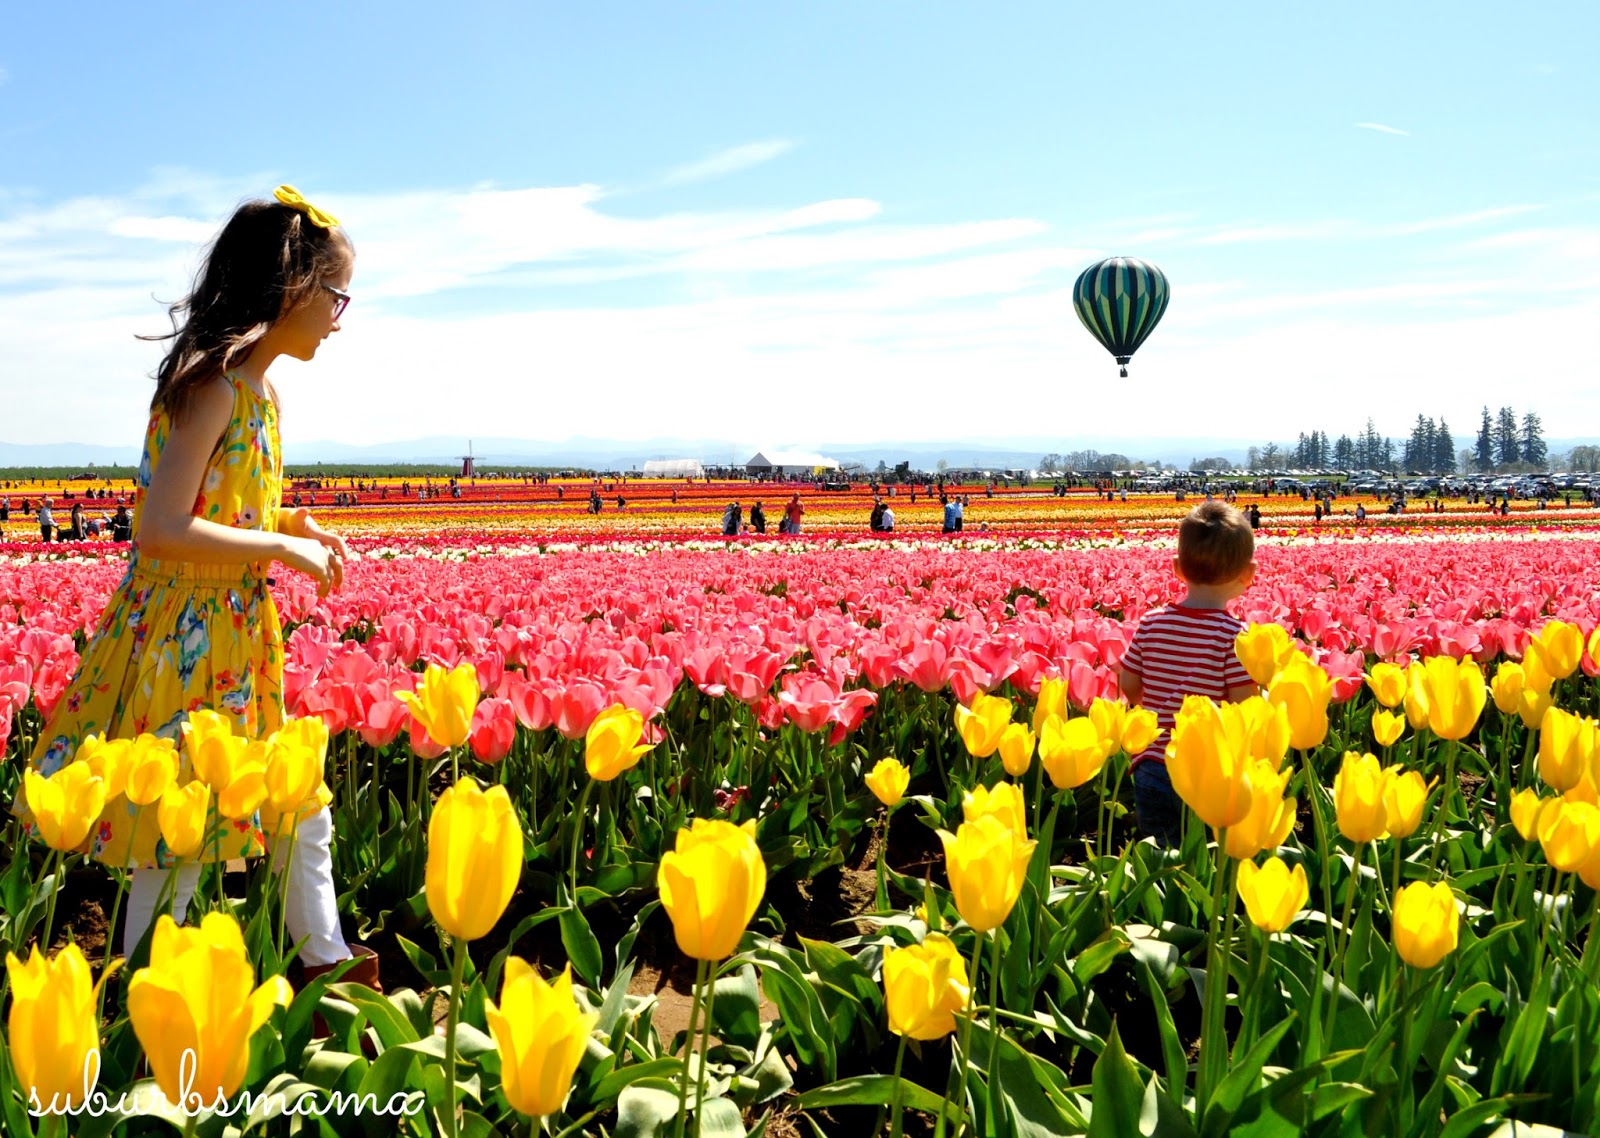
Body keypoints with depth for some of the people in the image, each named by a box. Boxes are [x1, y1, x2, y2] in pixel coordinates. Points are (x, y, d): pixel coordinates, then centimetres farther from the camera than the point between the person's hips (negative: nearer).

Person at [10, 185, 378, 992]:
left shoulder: (257, 389, 10)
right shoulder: (213, 384, -18)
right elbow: (160, 530, -25)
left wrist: (292, 525, 7)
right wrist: (284, 548, -17)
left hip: (239, 644, 9)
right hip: (182, 644, -9)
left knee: (303, 818, 18)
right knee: (176, 850, 1)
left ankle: (325, 965, 33)